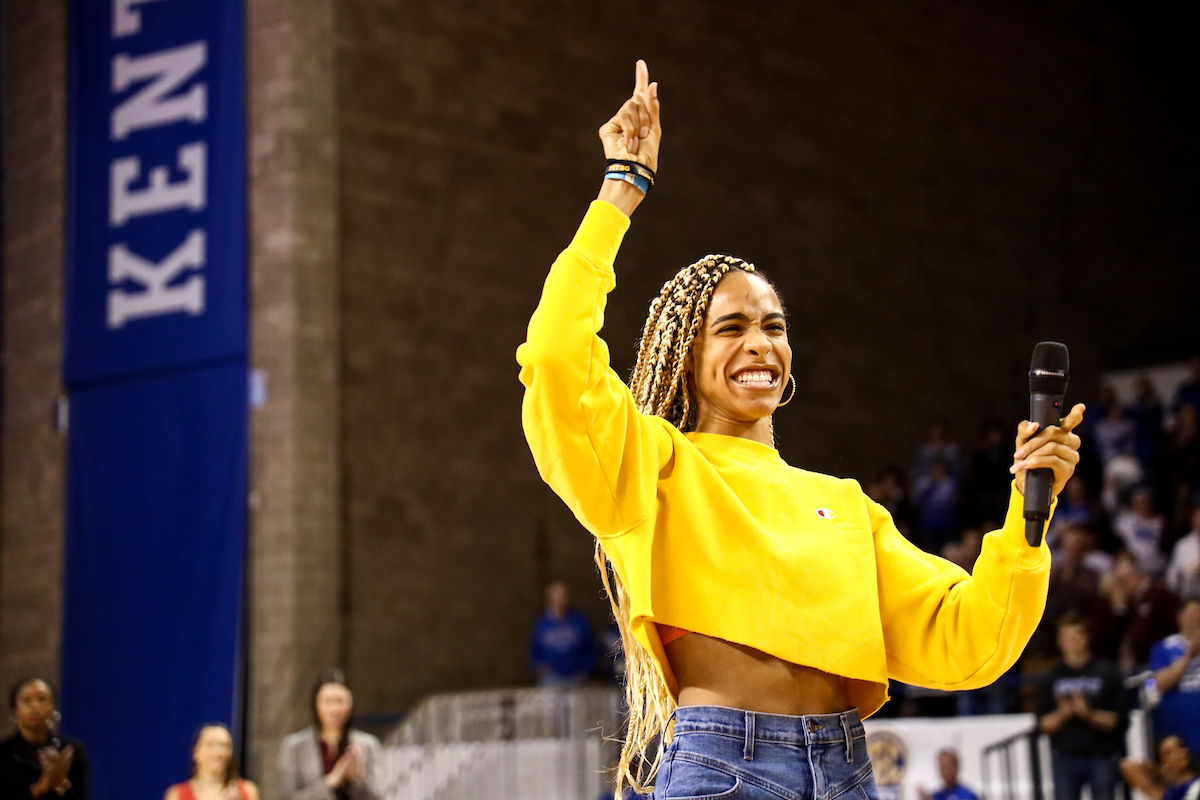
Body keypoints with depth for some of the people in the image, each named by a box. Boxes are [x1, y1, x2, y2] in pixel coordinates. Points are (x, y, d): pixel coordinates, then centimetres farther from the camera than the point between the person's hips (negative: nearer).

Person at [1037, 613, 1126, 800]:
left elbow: (1117, 720, -1)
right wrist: (1062, 715, -13)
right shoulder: (1051, 678, 8)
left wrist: (1089, 714, -17)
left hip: (1102, 757, -1)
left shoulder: (1107, 672, 2)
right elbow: (1044, 724, 7)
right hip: (1064, 758, 2)